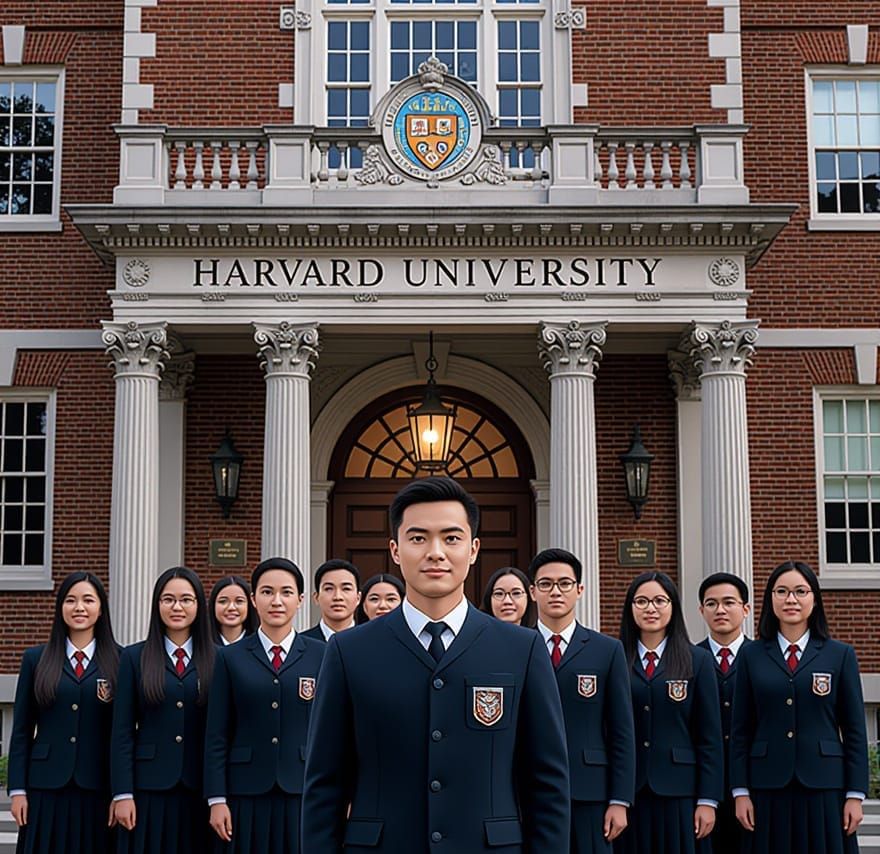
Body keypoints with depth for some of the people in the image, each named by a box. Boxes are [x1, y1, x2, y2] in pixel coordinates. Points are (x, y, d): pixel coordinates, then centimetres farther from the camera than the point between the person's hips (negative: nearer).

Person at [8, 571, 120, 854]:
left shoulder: (119, 660, 2)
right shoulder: (36, 659, 7)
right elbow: (21, 730, 6)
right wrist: (17, 789, 0)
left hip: (98, 788, -1)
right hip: (46, 788, 1)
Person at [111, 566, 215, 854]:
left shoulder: (217, 659, 4)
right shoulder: (134, 658, 5)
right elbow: (122, 732, 2)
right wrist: (123, 793, -5)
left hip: (200, 789, 0)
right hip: (149, 788, 0)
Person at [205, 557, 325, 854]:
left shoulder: (321, 657, 4)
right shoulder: (230, 658, 5)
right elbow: (216, 736, 3)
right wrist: (217, 799, -3)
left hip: (303, 794, 0)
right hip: (246, 796, 0)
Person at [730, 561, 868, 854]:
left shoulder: (841, 655, 5)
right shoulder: (751, 655, 7)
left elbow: (854, 729, 4)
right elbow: (740, 730, 6)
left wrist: (856, 794, -1)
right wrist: (740, 791, 0)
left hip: (825, 788, 0)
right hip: (768, 789, 0)